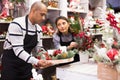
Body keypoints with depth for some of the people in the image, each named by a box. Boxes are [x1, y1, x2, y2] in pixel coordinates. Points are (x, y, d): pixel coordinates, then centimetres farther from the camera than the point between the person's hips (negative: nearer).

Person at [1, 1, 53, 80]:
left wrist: (45, 60, -11)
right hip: (11, 62, -6)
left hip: (26, 63, 6)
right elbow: (18, 50, -26)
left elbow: (39, 49, 7)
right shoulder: (17, 24, -21)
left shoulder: (38, 28, 1)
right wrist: (36, 62, -35)